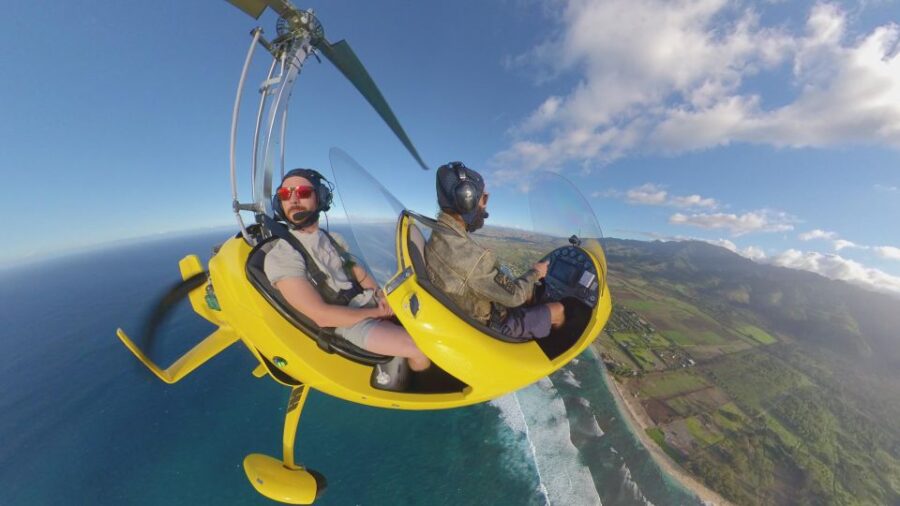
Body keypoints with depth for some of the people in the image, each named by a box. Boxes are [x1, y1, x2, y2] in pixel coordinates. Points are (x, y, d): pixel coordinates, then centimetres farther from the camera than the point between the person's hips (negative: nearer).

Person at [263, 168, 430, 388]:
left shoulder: (333, 238, 9)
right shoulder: (280, 257, -13)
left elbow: (357, 270, 11)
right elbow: (321, 316, -19)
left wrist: (381, 295, -9)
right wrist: (376, 313, -15)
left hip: (372, 299, 7)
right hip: (348, 322, -7)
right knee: (425, 351, -19)